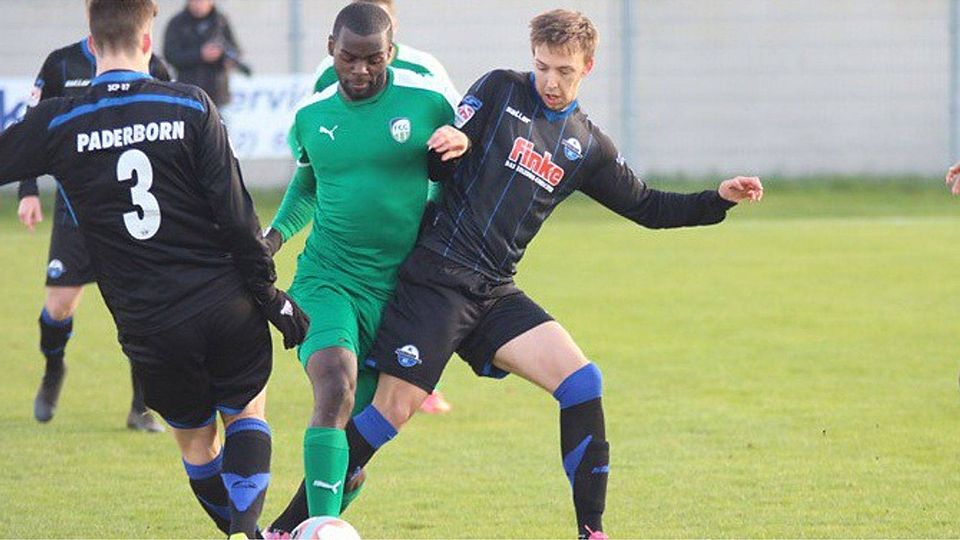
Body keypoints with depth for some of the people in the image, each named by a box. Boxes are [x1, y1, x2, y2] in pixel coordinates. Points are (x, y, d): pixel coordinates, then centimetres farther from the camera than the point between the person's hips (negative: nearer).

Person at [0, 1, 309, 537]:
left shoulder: (58, 124, -4)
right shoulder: (191, 106, -5)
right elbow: (236, 211, -5)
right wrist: (269, 294, 3)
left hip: (149, 328, 0)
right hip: (227, 308, 0)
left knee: (194, 438, 21)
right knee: (247, 412, 20)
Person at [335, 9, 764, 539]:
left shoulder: (587, 146, 13)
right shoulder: (499, 91, 0)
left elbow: (646, 207, 19)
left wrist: (719, 199, 9)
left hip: (496, 295, 5)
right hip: (437, 281, -5)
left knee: (581, 383, -9)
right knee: (394, 407, -10)